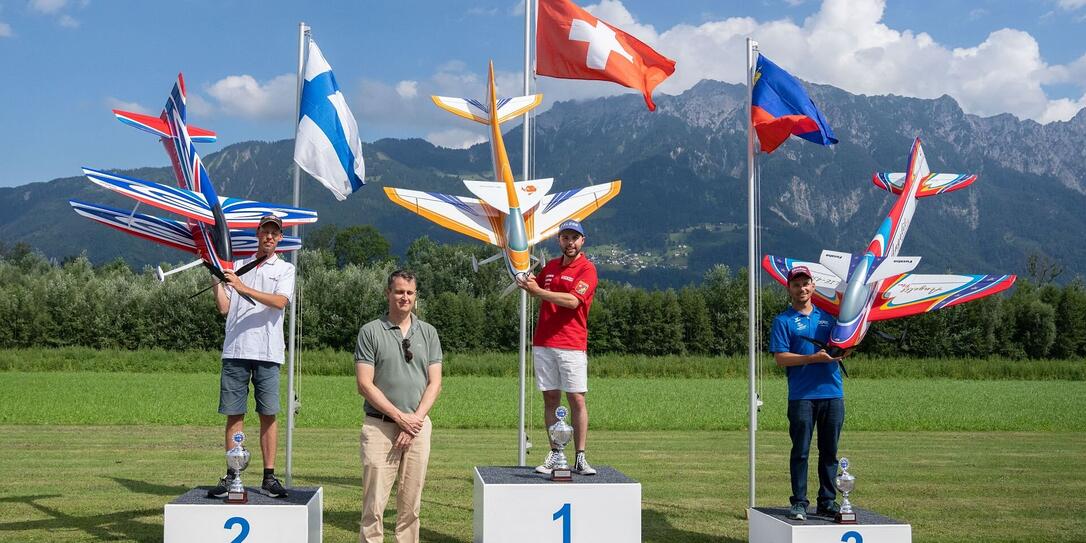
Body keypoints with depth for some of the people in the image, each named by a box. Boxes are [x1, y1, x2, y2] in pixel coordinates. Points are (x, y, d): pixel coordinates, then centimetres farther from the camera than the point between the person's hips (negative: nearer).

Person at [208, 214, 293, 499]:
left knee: (268, 415, -1)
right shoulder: (238, 265, 16)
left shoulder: (285, 269, 10)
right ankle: (231, 475, 7)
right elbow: (224, 308, 10)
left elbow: (280, 301, -10)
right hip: (235, 350, 2)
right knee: (234, 414, 2)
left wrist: (244, 288, -18)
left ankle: (269, 476, 3)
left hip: (268, 351, -2)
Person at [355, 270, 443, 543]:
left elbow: (434, 383, 6)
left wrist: (416, 420, -7)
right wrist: (399, 416, -11)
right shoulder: (370, 332, 1)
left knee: (411, 502, 6)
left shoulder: (428, 333, 10)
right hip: (379, 427, -3)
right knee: (374, 502, -5)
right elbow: (364, 384, -5)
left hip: (418, 426, 3)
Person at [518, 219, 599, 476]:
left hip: (572, 345, -5)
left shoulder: (587, 269, -3)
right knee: (550, 399, 5)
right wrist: (529, 282, 9)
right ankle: (554, 454, 9)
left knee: (577, 399, -5)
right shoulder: (550, 266, 16)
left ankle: (580, 458, -2)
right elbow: (537, 289, 33)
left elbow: (573, 300, -17)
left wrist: (538, 291, -14)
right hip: (543, 343, 5)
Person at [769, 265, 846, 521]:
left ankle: (828, 501, 16)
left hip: (833, 394, 4)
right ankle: (799, 503, 6)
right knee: (800, 452, 0)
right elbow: (780, 358, -7)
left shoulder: (827, 316, 16)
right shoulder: (783, 321, 2)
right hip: (801, 396, -4)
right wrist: (814, 358, -17)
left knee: (829, 452, 8)